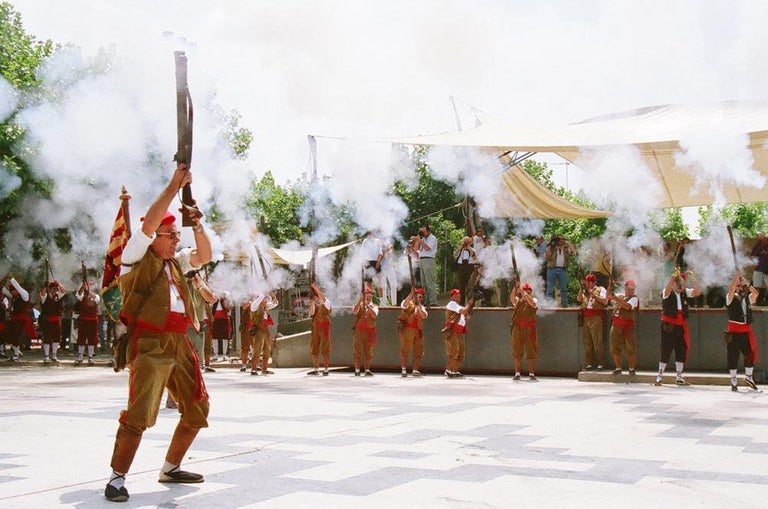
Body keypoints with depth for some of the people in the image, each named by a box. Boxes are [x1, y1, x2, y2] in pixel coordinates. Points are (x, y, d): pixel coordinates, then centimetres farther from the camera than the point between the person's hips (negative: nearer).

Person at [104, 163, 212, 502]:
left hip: (180, 344, 8)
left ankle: (170, 468, 23)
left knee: (197, 408, 10)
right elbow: (148, 223, -12)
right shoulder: (136, 257, 1)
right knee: (139, 414, -15)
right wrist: (174, 186, -10)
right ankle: (117, 477, -6)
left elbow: (204, 257, 21)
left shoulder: (174, 261, 20)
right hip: (150, 344, -7)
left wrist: (197, 225, 9)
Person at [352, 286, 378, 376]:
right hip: (359, 330, -1)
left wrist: (368, 306, -19)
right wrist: (360, 300, -20)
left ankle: (367, 370, 8)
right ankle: (357, 370, 1)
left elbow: (374, 315, -10)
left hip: (370, 331, 1)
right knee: (357, 351, -2)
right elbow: (354, 311, -14)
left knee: (368, 351, 3)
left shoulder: (374, 306, 11)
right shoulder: (359, 305, 8)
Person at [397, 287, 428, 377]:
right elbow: (404, 306, -22)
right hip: (407, 329, -6)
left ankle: (415, 370, 11)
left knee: (418, 351, 5)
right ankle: (403, 369, -2)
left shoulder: (421, 306, 18)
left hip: (418, 330, 6)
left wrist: (418, 306, -10)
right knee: (405, 350, -6)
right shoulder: (408, 303, 4)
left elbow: (425, 316, 0)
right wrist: (411, 294, -24)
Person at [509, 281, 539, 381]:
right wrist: (515, 288, -21)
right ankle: (517, 373, 9)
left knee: (531, 352, -1)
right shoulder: (518, 301, 14)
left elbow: (532, 302, -15)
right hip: (517, 328, 2)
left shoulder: (535, 300, 8)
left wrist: (522, 291, -19)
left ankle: (531, 373, 4)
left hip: (530, 329, -2)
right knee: (517, 351, 3)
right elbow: (512, 298, -8)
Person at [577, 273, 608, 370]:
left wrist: (594, 295, -7)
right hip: (585, 318, 5)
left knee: (597, 342, -8)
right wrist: (581, 289, -2)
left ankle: (600, 363, -6)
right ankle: (589, 363, 6)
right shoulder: (585, 291, 22)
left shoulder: (601, 289, 9)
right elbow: (579, 299, 8)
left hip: (596, 318, -5)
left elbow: (605, 301, -3)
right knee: (587, 342, 3)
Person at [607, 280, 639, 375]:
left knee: (630, 347, -4)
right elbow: (608, 297, 21)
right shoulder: (620, 296, 18)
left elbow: (627, 306, -17)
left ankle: (632, 368, 6)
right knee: (615, 347, 5)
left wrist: (616, 298, -21)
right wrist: (610, 287, 6)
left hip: (627, 325, -5)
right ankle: (618, 368, 13)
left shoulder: (634, 298, 1)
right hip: (616, 324, 5)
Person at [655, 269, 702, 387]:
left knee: (681, 351, 8)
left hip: (681, 326, 5)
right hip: (669, 325, -5)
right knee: (666, 350, -5)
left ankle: (679, 377, 18)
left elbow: (698, 291, -4)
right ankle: (660, 376, 4)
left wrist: (692, 279, -14)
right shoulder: (667, 293, -5)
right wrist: (673, 277, -40)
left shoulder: (685, 293, 8)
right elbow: (667, 289, -28)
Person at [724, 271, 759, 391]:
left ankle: (748, 377, 25)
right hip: (734, 331, -4)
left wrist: (747, 283, -9)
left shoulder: (748, 299, 11)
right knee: (733, 356, 0)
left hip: (746, 330, 4)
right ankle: (733, 382, 9)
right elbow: (731, 290, -22)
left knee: (750, 354, 6)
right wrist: (736, 277, -21)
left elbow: (756, 293, -6)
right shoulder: (731, 298, -1)